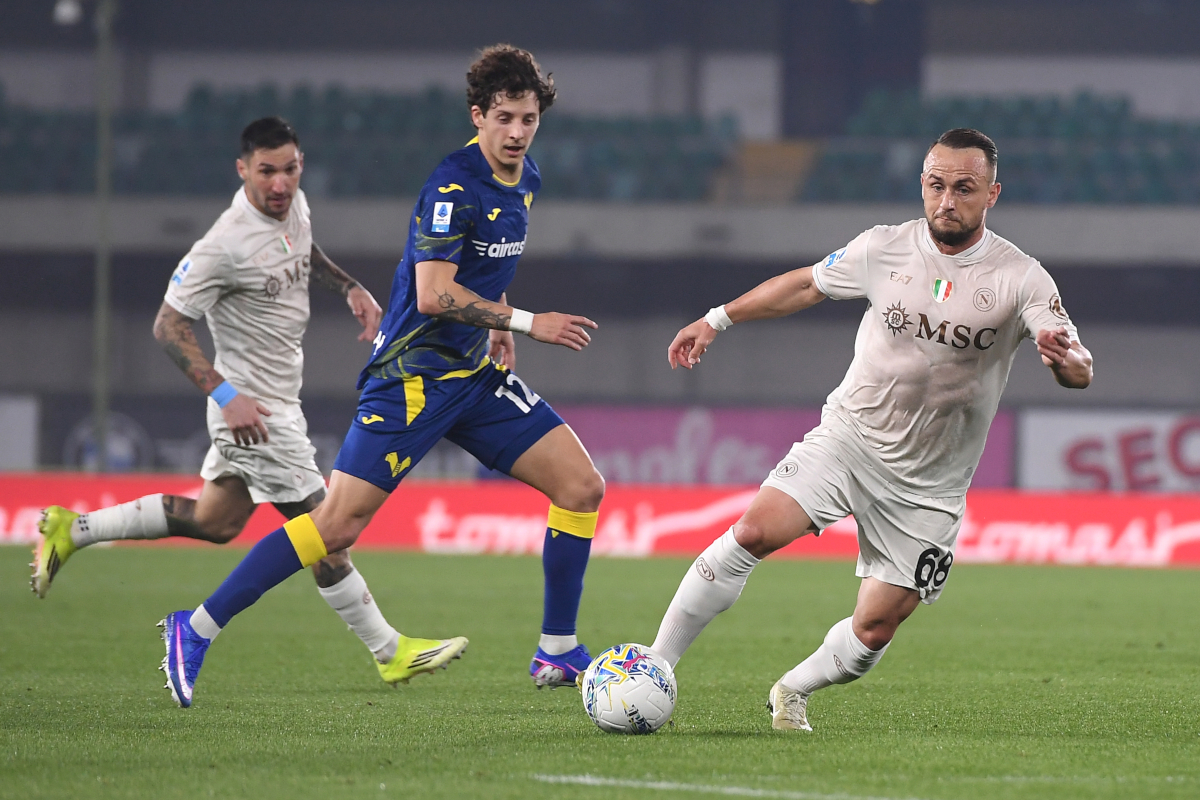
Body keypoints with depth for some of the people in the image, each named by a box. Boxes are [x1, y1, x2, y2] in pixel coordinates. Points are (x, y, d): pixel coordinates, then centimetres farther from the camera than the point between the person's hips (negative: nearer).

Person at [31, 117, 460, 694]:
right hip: (253, 408, -9)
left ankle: (71, 530, 27)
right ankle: (390, 653, 9)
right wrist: (226, 396, -26)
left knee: (215, 521, 20)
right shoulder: (227, 244, -25)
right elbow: (168, 325, -20)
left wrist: (350, 288, 8)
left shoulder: (293, 205, -1)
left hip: (277, 398, 9)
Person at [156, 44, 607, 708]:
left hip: (476, 372, 8)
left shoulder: (525, 181, 10)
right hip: (413, 373, -8)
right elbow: (435, 294, -25)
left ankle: (557, 653, 9)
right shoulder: (453, 185, -18)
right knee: (340, 523, -14)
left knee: (582, 486, -1)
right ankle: (197, 629, -5)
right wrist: (525, 323, -20)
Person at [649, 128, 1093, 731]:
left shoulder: (1020, 278, -11)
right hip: (847, 437, 0)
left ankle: (793, 692, 29)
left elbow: (1080, 373, -20)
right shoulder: (885, 248, -4)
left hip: (929, 485, 0)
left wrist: (1065, 359, -44)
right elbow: (805, 285, 14)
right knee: (753, 533, -23)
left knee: (874, 630, -2)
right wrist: (717, 319, 15)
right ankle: (656, 667, -15)